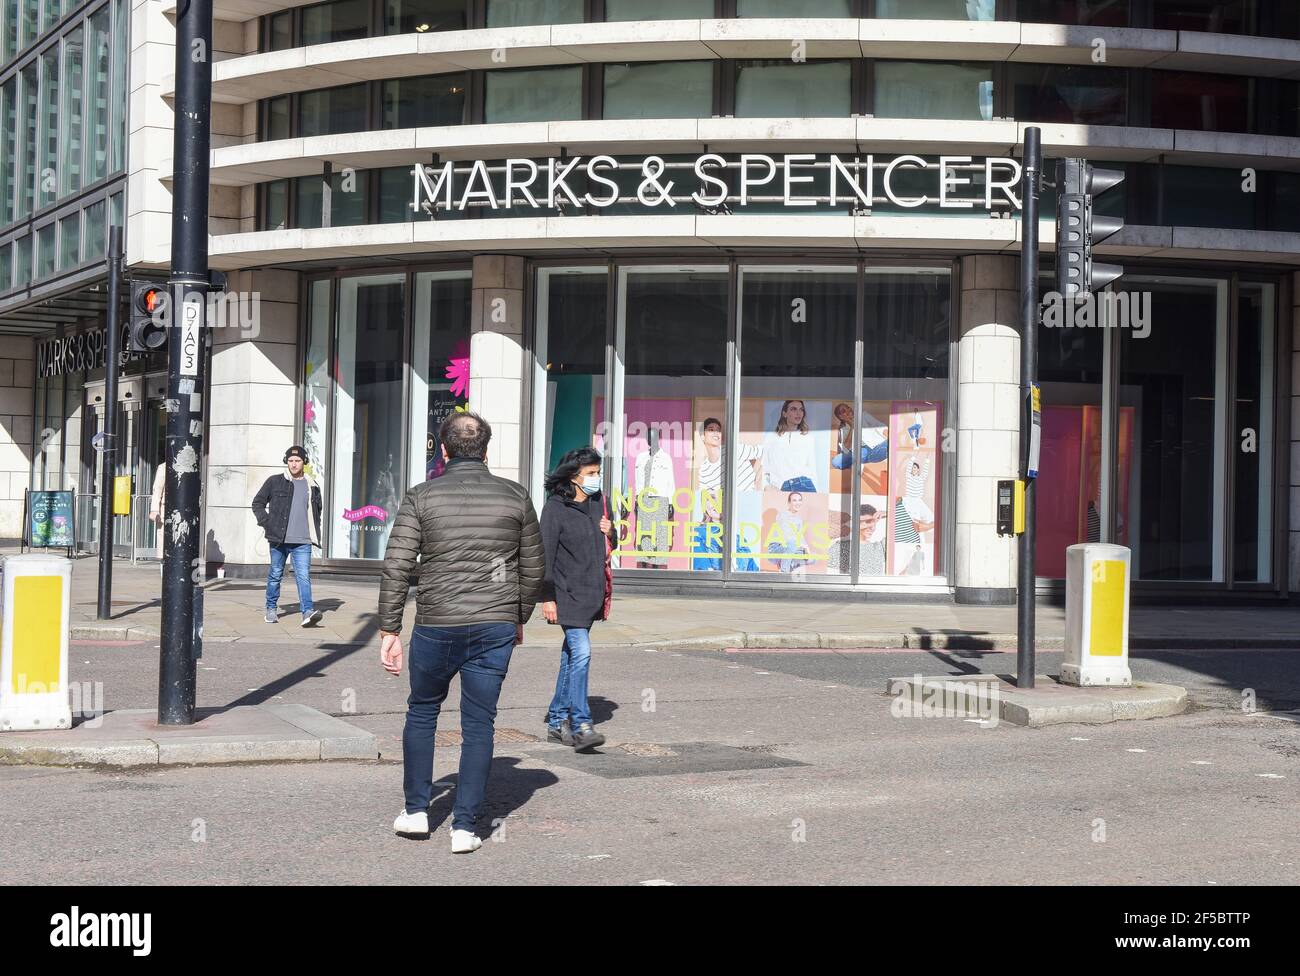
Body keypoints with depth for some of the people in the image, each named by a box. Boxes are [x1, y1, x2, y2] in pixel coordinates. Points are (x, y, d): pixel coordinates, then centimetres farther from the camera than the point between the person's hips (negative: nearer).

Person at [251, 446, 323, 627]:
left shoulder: (312, 486, 11)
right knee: (276, 574, 10)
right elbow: (257, 503, 10)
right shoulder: (275, 482, 3)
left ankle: (308, 611, -20)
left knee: (303, 575, -11)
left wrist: (315, 535, 13)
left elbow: (317, 510, 23)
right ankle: (271, 608, 26)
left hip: (302, 541, 0)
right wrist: (266, 523, -3)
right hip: (278, 539, 0)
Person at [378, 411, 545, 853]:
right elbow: (533, 568, 11)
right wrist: (519, 618, 25)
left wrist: (389, 631, -1)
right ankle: (465, 826, 6)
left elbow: (396, 568, -6)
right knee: (479, 725, 7)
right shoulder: (514, 496, 4)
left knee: (422, 712, 19)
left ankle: (416, 810, 23)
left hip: (437, 627, -1)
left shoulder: (422, 497, -2)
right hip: (496, 627, 1)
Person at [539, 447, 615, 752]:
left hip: (592, 594, 7)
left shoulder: (596, 504, 12)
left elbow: (607, 549, 24)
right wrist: (547, 597, -15)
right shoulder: (555, 508, -9)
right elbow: (545, 555, -11)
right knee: (581, 652, -17)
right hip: (568, 594, -7)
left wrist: (609, 532, 1)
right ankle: (580, 725, -18)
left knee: (572, 655, 11)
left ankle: (557, 721, 18)